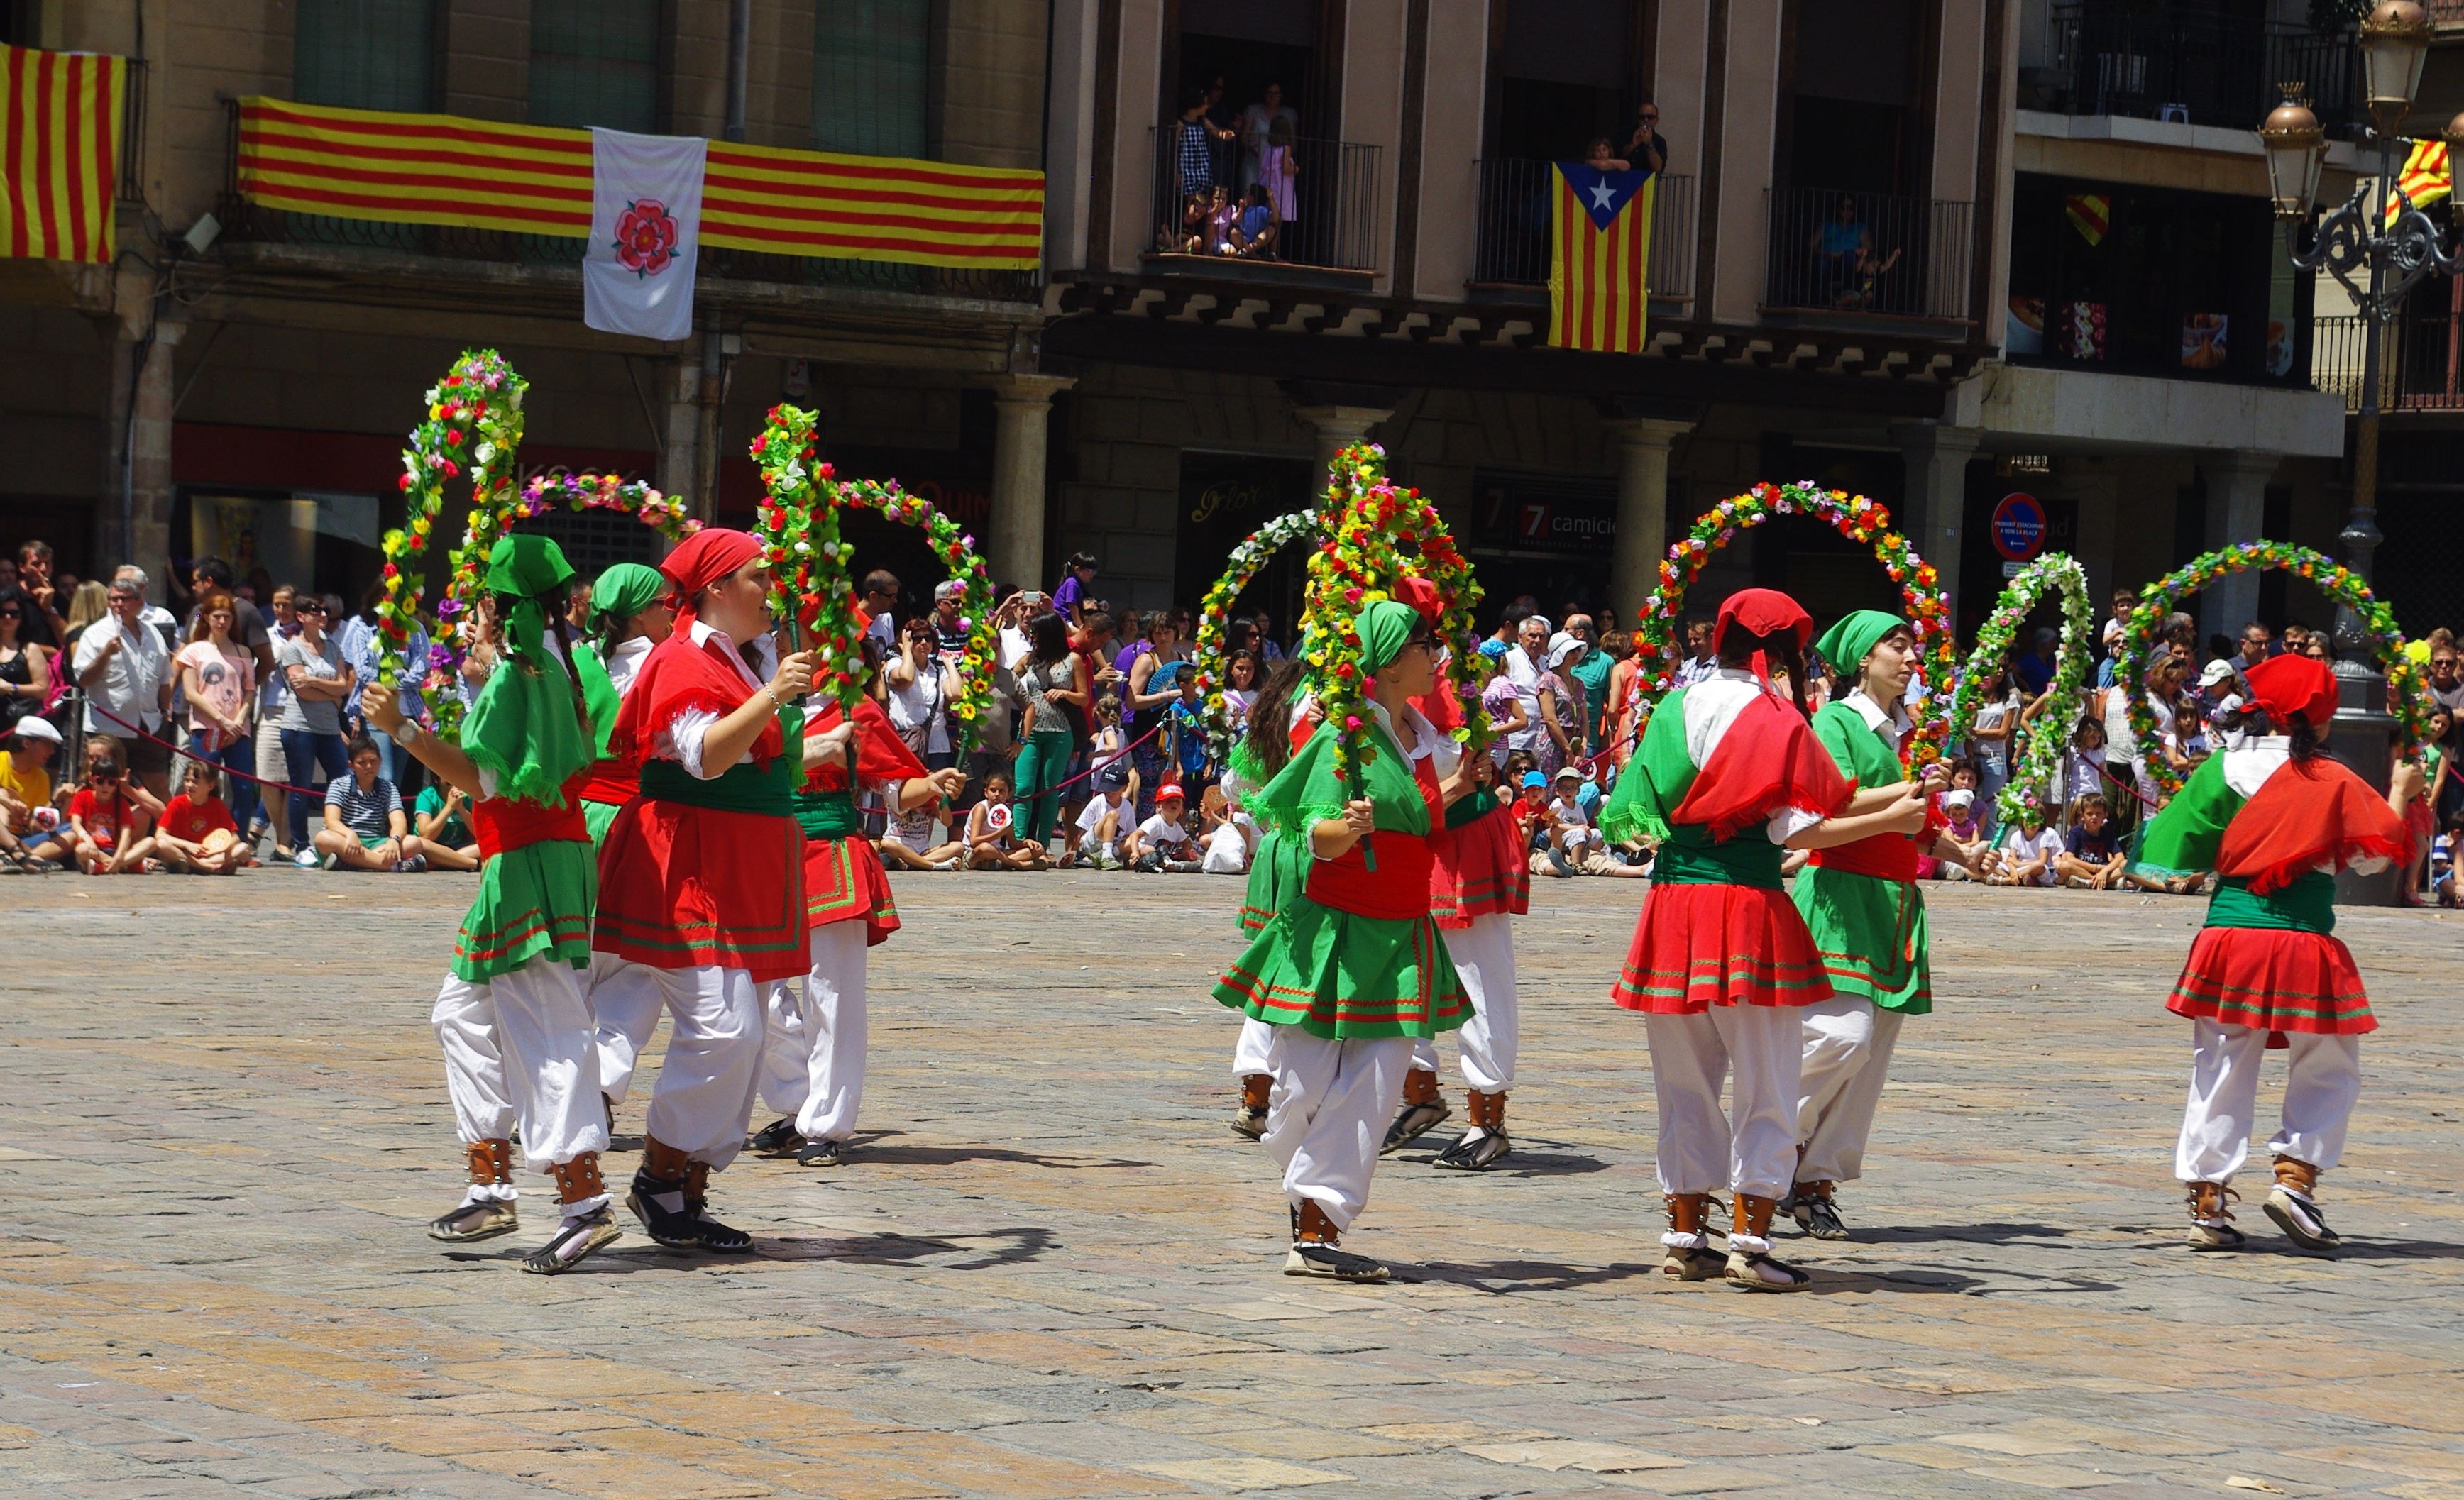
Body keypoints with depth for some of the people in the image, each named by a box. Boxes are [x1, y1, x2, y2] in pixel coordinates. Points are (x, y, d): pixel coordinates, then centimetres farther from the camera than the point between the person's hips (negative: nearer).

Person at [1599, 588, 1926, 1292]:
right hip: (1746, 903, -6)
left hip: (1672, 904, 6)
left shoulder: (1680, 705, 13)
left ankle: (1686, 1235, 14)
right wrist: (1888, 821, -3)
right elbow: (1794, 829, -11)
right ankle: (1749, 1241, -4)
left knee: (1685, 1077, 12)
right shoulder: (1772, 717, -6)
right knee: (1766, 1079, 0)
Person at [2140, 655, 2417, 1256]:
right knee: (2327, 1070, 13)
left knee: (2221, 1072, 10)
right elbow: (2376, 854, 1)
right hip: (2303, 943, -3)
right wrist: (2400, 794, 15)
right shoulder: (2332, 781, -4)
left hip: (2227, 934, 3)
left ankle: (2208, 1203, 7)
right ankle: (2295, 1177, -1)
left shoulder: (2221, 770, 4)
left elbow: (2184, 852, 4)